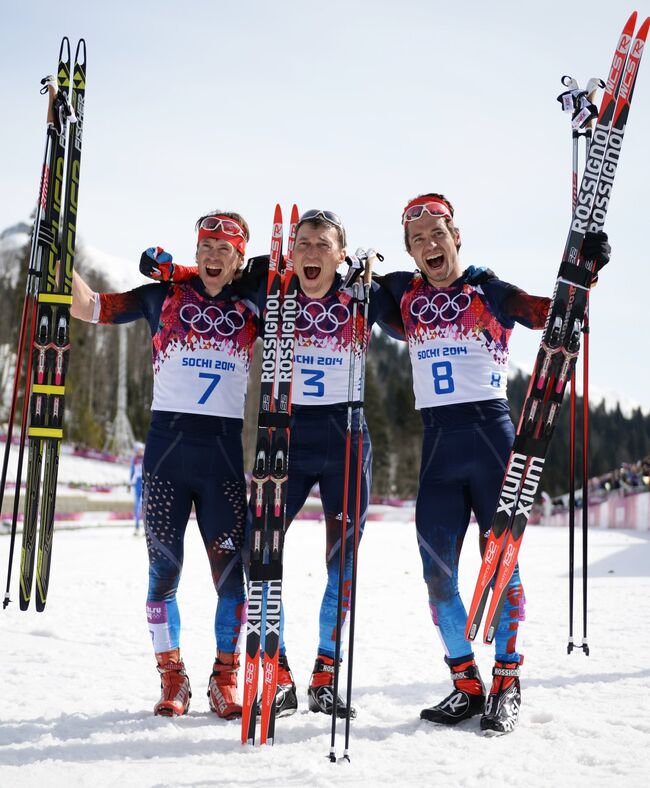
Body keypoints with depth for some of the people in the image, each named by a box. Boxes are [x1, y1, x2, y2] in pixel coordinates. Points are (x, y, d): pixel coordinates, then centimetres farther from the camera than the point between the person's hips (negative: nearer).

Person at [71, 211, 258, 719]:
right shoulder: (164, 296, 5)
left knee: (230, 570, -1)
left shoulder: (250, 310, 9)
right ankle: (172, 678, 17)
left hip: (224, 449, 1)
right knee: (164, 567, 3)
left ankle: (226, 679, 15)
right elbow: (88, 307, 5)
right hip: (167, 443, 0)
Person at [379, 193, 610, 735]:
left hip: (491, 434, -3)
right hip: (437, 442, 4)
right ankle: (467, 685, 16)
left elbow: (548, 312, -9)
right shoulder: (404, 293, 11)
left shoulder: (487, 289, 1)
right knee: (437, 572, 3)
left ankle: (507, 682, 12)